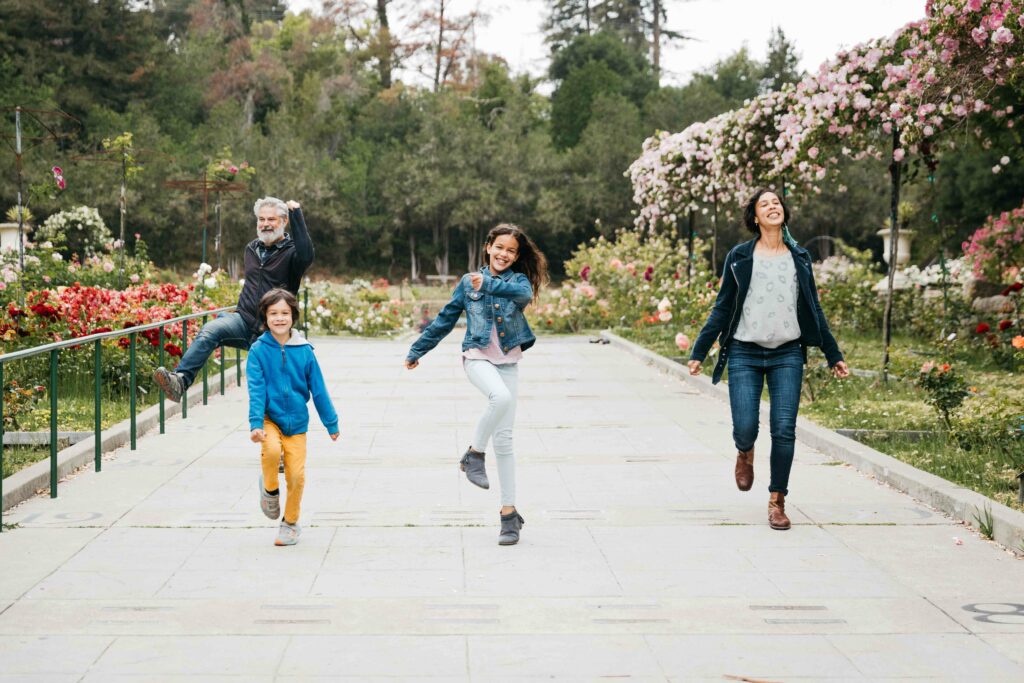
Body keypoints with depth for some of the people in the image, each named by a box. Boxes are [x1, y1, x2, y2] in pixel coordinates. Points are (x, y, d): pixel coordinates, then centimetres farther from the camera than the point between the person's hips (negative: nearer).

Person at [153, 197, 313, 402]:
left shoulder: (291, 251, -3)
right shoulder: (252, 248, 17)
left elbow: (306, 256, -29)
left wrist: (296, 214, -24)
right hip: (244, 322, 3)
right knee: (210, 330, -26)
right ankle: (180, 380, -42)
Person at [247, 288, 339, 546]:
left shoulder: (304, 350, -3)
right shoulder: (258, 350, -8)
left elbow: (318, 389, 3)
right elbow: (256, 389, -13)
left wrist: (331, 423, 9)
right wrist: (255, 423, -24)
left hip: (296, 421, 2)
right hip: (270, 418, -2)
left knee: (297, 475, -2)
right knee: (271, 449, -31)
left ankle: (291, 523, 24)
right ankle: (270, 489, 2)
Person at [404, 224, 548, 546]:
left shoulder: (519, 280, 4)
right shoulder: (469, 281, 6)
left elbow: (524, 293, -22)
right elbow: (445, 319, 15)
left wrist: (488, 285, -34)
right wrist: (417, 350, 21)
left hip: (508, 362, 1)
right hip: (478, 357, -1)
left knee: (504, 438, 1)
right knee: (501, 397, -35)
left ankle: (509, 511, 7)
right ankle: (474, 454, -13)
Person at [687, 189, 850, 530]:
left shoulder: (799, 257, 12)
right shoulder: (739, 257, 5)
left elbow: (814, 310, 17)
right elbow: (722, 308, 7)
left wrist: (834, 355, 16)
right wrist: (699, 352, 3)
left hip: (787, 355, 2)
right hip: (745, 354, -1)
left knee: (784, 430, -6)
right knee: (745, 429, -10)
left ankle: (777, 502, 7)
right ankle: (745, 454, 28)